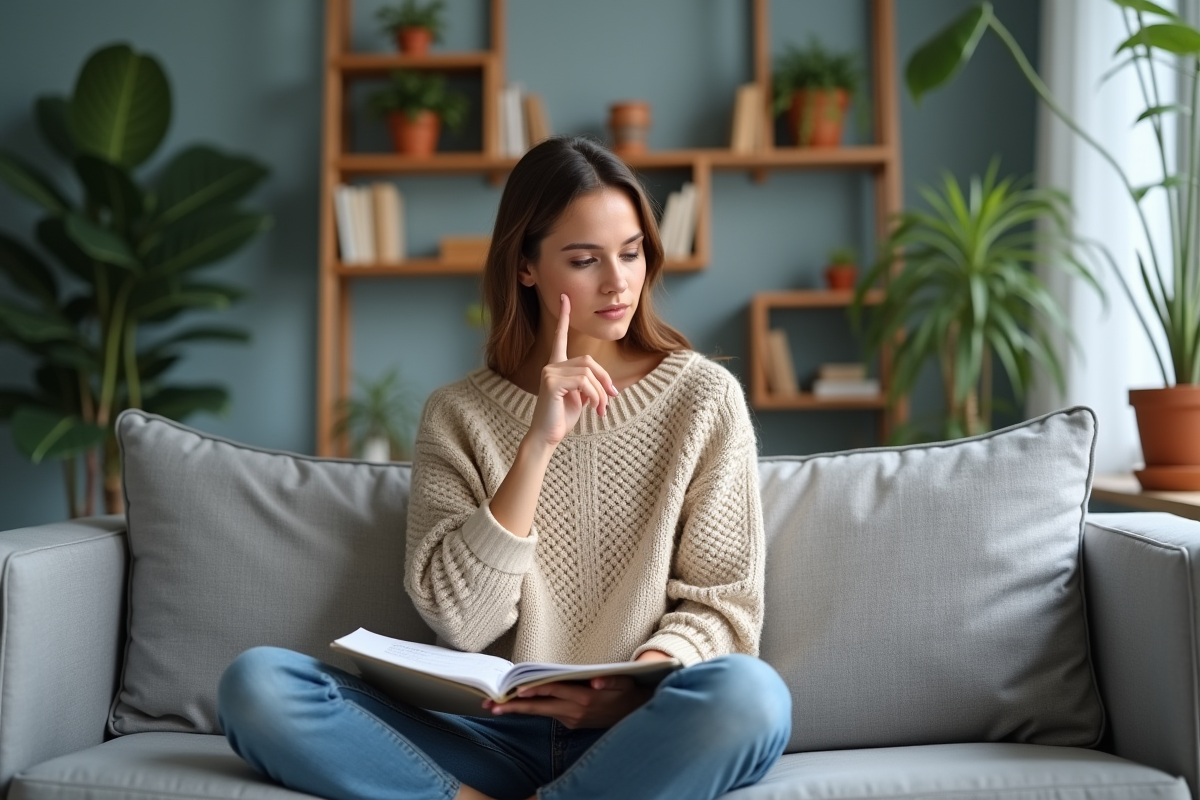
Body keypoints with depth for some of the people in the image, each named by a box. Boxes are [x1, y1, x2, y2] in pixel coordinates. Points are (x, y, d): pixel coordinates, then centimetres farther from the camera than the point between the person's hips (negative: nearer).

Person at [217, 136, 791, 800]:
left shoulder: (704, 396, 5)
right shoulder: (457, 414, 6)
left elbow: (723, 602, 4)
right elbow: (460, 623, -6)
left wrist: (638, 684, -16)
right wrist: (537, 444, -14)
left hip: (635, 734, 0)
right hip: (495, 732, 0)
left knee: (750, 695, -36)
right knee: (254, 683, -21)